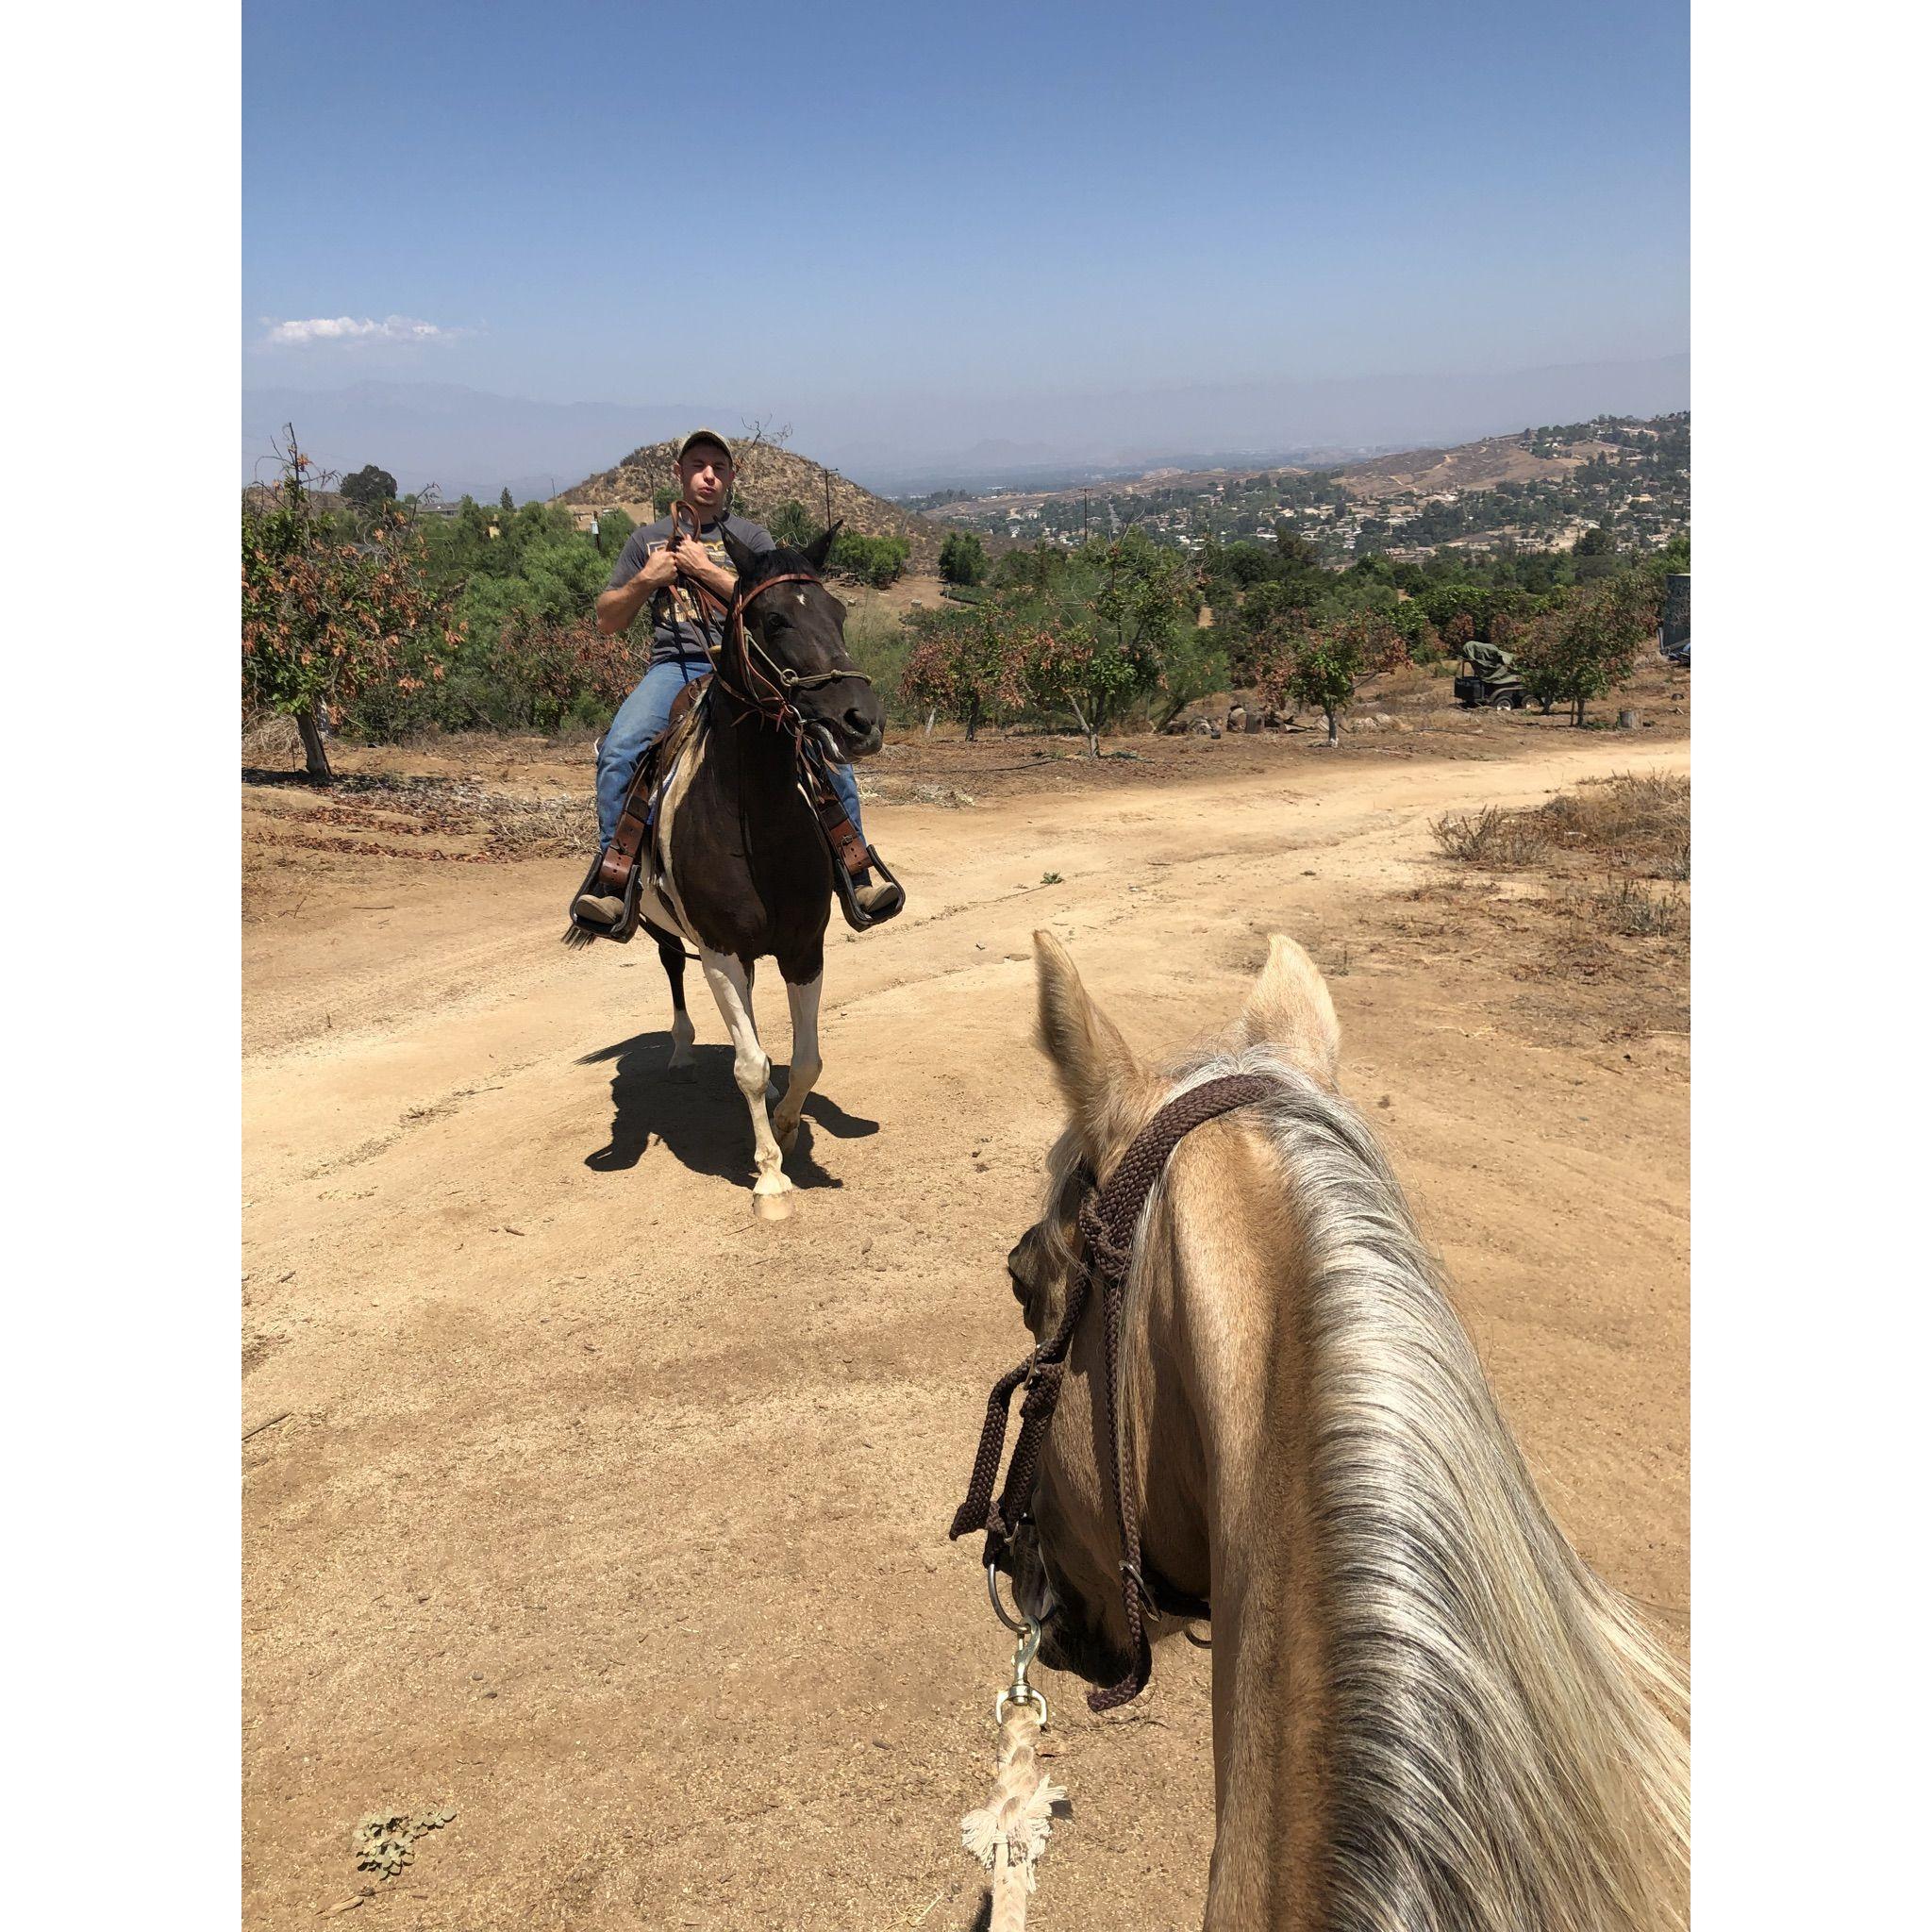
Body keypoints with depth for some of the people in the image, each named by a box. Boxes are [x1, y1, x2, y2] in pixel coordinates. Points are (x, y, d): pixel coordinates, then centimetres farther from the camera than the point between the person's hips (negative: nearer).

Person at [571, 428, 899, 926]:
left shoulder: (751, 536, 17)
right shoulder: (648, 539, 21)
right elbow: (607, 621, 19)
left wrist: (705, 570, -6)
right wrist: (646, 580, 2)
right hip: (676, 667, 1)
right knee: (619, 750, -28)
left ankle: (858, 876, -12)